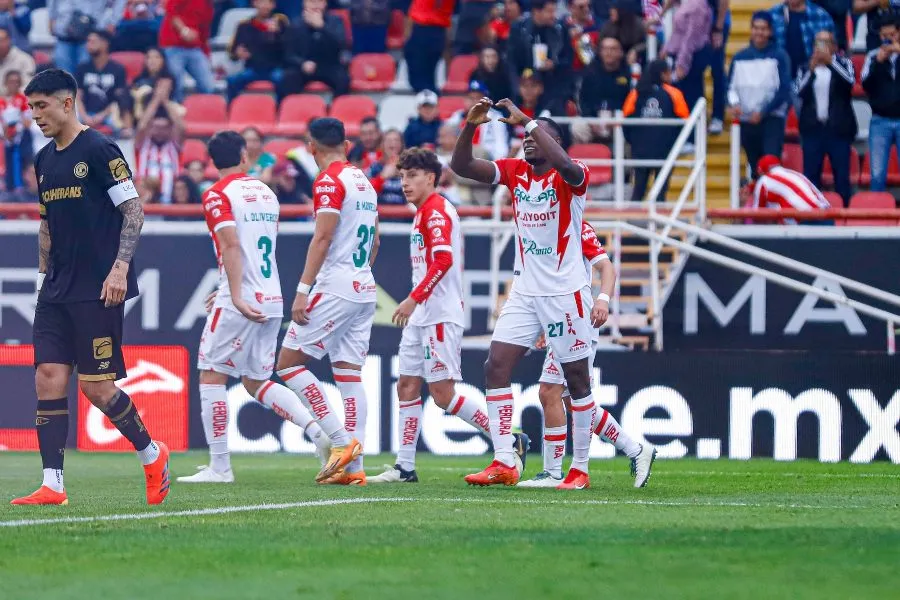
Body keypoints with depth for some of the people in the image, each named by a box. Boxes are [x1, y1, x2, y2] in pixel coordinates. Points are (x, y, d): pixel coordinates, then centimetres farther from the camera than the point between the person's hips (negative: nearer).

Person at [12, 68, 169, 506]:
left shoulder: (99, 150, -9)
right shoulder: (44, 161, 14)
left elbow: (134, 211, -10)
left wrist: (119, 268, -17)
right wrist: (44, 275, 17)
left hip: (97, 290, -7)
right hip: (57, 291, 7)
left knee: (96, 386, -6)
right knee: (48, 379, -3)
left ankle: (152, 455, 16)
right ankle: (52, 485, -3)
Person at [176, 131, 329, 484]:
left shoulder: (217, 195, -7)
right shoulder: (265, 192, 15)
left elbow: (232, 245, -20)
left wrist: (236, 297, -25)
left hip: (241, 301, -7)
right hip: (272, 299, 7)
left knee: (211, 374, 2)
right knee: (256, 381, 15)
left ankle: (219, 466, -1)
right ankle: (316, 430, -1)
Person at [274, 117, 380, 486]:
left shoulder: (329, 181, -9)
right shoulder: (364, 182, 16)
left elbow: (322, 238, -17)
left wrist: (302, 291, -18)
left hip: (335, 286, -8)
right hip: (365, 289, 8)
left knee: (289, 361, -3)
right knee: (349, 373, 7)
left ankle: (341, 440, -13)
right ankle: (353, 466, 1)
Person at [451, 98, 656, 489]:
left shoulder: (572, 179, -11)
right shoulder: (514, 171, 5)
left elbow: (565, 165, -36)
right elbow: (461, 166, -2)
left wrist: (527, 121, -32)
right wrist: (471, 125, -18)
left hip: (565, 292, -6)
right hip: (525, 292, 6)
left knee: (577, 380, 2)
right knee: (496, 366, -6)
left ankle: (580, 468, 11)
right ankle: (503, 463, -7)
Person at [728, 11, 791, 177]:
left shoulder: (779, 56, -3)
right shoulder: (740, 58, 9)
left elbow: (784, 90, -8)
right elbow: (731, 86, 10)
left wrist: (763, 111, -16)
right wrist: (734, 103, -12)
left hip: (772, 120, -4)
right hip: (746, 121, 4)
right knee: (755, 167, 11)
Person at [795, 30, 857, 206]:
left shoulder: (842, 63, 6)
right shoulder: (806, 68, 8)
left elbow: (850, 80, -14)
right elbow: (800, 92, -5)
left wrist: (830, 60, -22)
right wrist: (812, 69, -15)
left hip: (838, 129, -1)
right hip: (813, 128, 1)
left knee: (842, 176, -2)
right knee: (811, 176, -1)